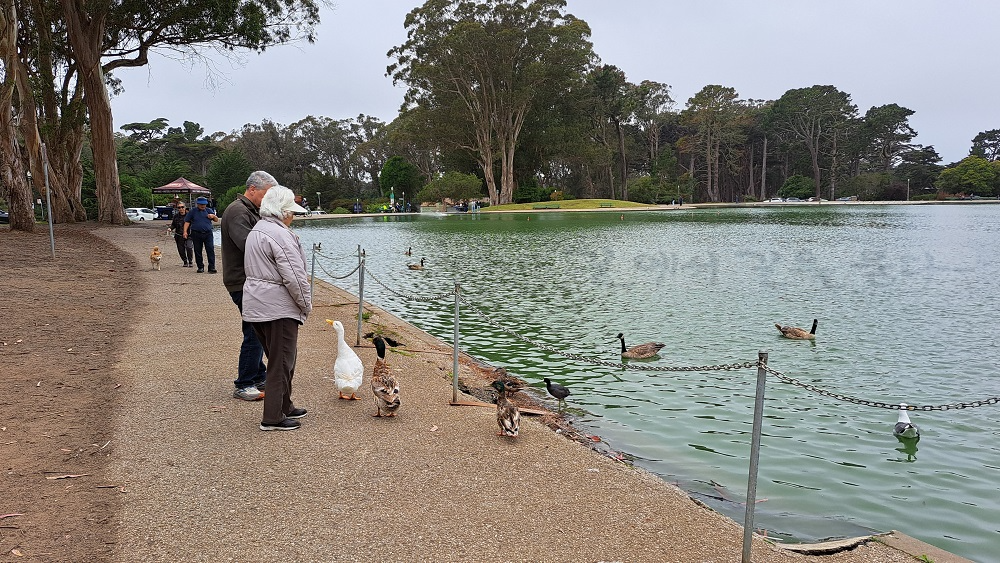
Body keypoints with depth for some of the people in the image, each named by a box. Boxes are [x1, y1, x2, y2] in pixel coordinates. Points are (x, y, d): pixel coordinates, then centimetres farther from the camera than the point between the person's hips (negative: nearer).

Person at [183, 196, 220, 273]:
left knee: (210, 250, -8)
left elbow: (216, 220, 17)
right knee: (198, 251, 5)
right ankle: (200, 267, 17)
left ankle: (212, 267, -8)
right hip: (196, 234, 0)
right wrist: (185, 232, -5)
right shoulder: (192, 211, 7)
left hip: (208, 233, 0)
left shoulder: (209, 210, 12)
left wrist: (213, 216, -6)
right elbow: (187, 222, 5)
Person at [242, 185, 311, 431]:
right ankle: (272, 418, 6)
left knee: (280, 358, 20)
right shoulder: (280, 234, -17)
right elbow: (294, 276, -20)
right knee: (281, 362, -1)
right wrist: (306, 303, -7)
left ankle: (284, 406, 31)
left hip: (255, 306, 10)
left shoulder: (256, 231, 16)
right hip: (278, 307, -10)